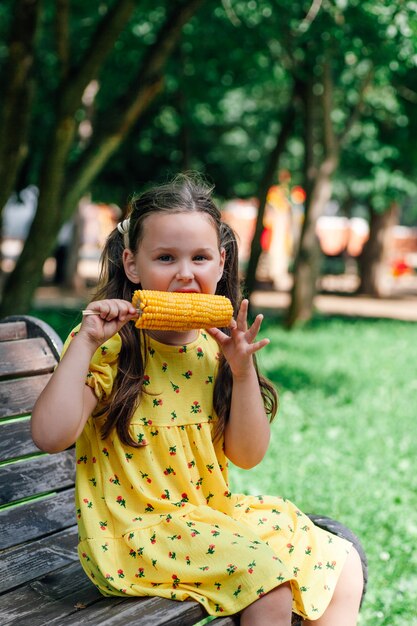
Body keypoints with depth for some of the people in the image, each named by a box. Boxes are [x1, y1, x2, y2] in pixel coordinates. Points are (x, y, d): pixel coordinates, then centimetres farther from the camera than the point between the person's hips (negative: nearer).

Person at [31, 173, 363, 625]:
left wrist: (242, 369, -12)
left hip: (212, 515, 6)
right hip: (134, 532, -6)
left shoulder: (215, 347, 2)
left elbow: (247, 456, 0)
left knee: (343, 562, 1)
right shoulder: (108, 348, -12)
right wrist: (84, 342, -26)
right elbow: (50, 435, -25)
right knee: (268, 570, -24)